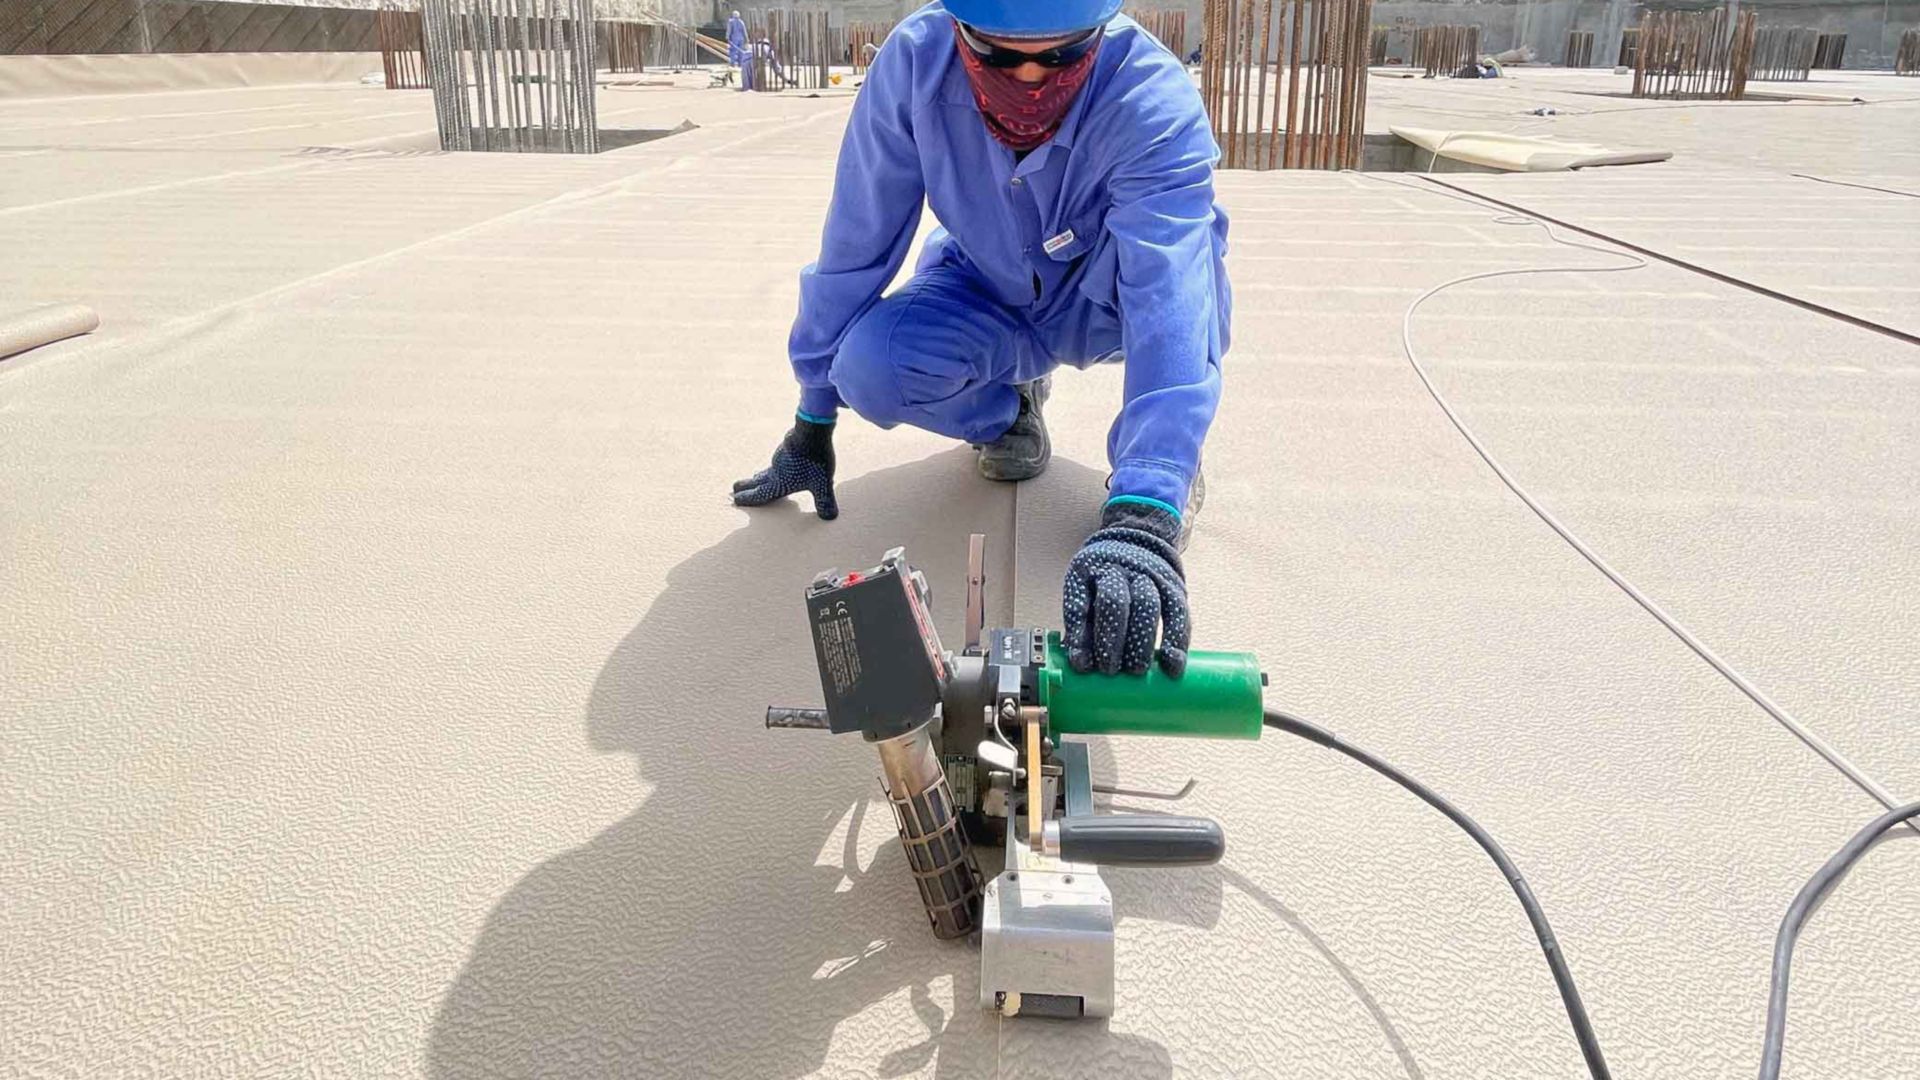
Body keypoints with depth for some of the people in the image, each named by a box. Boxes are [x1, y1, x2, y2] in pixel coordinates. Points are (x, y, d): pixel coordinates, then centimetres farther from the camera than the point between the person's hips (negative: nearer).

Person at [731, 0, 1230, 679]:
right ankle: (1011, 407, 6)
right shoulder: (914, 62, -26)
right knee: (869, 365, -28)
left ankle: (1165, 451, -10)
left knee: (1182, 237, -36)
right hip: (990, 302, 3)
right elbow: (855, 245, -17)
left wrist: (1141, 517, -59)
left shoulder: (1154, 100, -33)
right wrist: (812, 424, -11)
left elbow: (1169, 299, -46)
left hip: (1102, 309, -2)